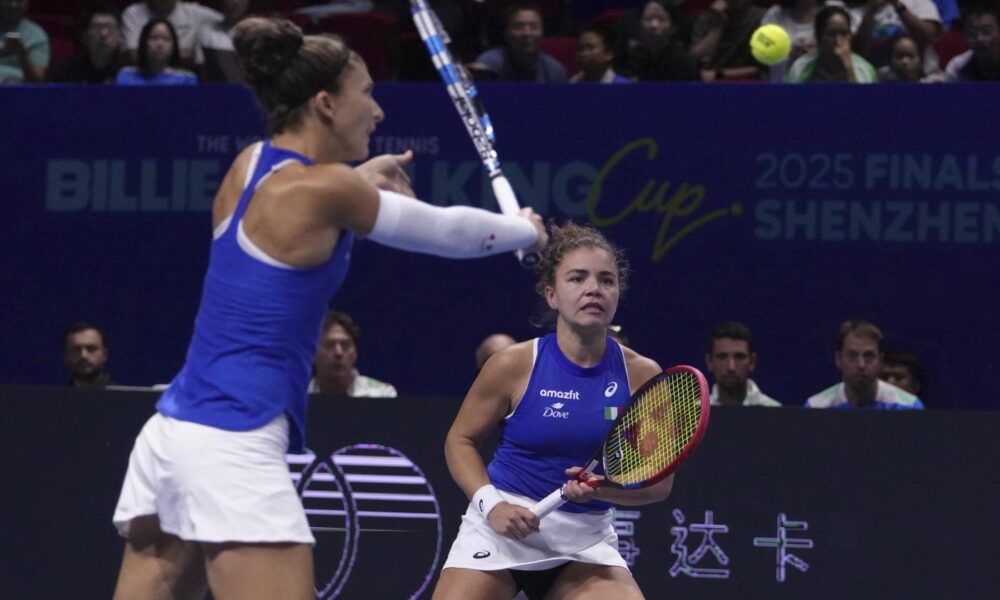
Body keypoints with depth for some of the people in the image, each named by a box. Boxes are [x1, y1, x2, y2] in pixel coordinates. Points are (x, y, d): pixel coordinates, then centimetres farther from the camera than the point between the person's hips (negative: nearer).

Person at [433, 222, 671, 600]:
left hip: (586, 539, 2)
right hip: (503, 527, -2)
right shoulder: (515, 364, -7)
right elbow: (461, 440, 6)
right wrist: (491, 503, -11)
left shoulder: (642, 376, -2)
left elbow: (659, 481, 0)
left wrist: (603, 489, -21)